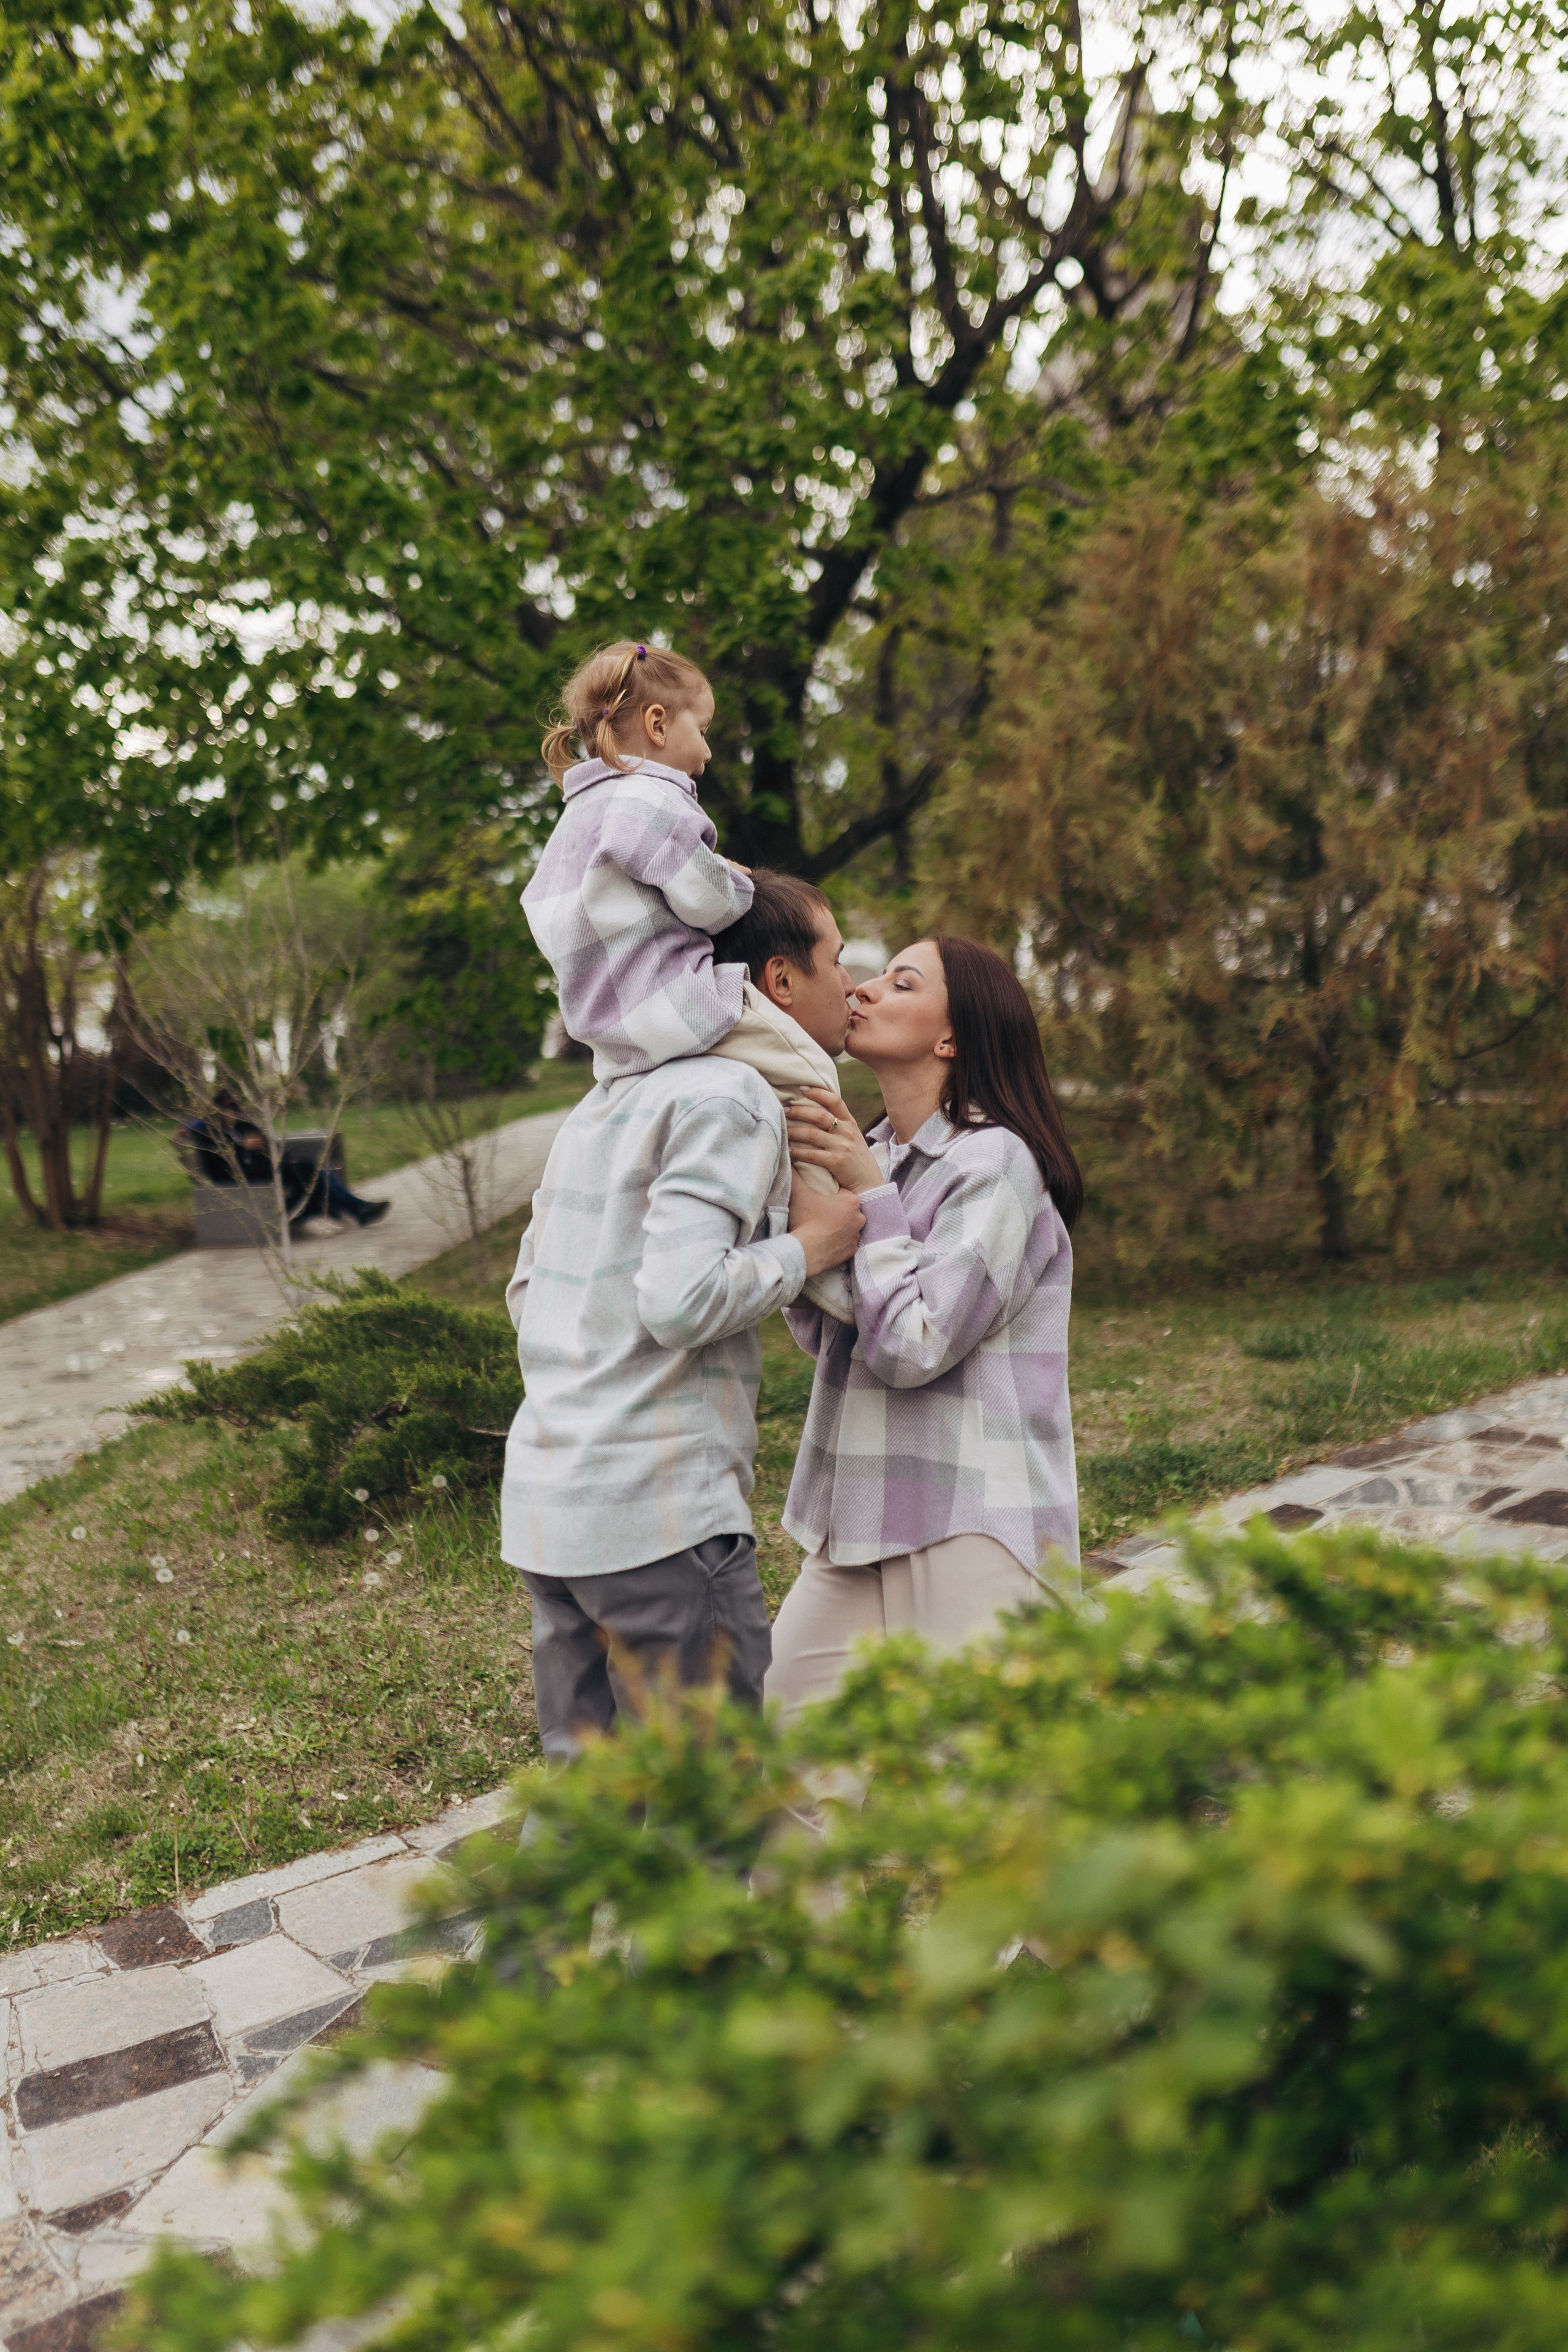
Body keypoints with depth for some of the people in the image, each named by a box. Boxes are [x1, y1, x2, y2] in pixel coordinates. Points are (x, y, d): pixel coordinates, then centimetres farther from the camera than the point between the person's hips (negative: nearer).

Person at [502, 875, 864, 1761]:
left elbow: (528, 1288, 19)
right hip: (661, 1508, -9)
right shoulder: (730, 1097, -11)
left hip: (547, 1502, 9)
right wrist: (805, 1248, -9)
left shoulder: (612, 1097, 17)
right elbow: (682, 1301, -22)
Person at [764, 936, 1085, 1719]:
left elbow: (913, 1347, -19)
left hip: (974, 1530, -7)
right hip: (860, 1526, 8)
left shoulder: (995, 1163, -13)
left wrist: (868, 1194, -16)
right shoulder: (874, 1154, 10)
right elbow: (820, 1335, 11)